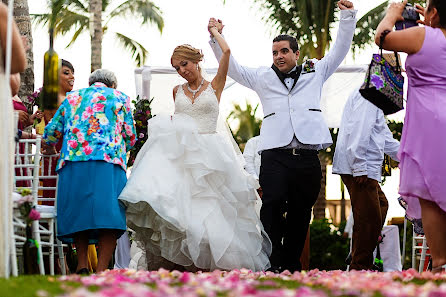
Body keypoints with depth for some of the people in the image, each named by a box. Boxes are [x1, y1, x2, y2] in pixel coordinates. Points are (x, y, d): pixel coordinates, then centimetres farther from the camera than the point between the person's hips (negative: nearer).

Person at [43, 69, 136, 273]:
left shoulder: (73, 97, 25)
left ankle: (81, 266, 0)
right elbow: (130, 137, 18)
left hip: (73, 163, 3)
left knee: (79, 212, 8)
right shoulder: (119, 98, 20)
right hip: (109, 164, -3)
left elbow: (51, 130, 21)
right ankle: (101, 270, -17)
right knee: (109, 217, -7)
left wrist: (49, 147, 42)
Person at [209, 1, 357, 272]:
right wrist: (216, 38, 16)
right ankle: (273, 264, -18)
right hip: (275, 155, -1)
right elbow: (231, 67, 24)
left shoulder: (315, 72, 20)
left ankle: (291, 265, 12)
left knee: (301, 212, 4)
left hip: (307, 157, 1)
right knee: (273, 204, -19)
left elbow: (340, 50, 21)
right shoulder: (262, 77, 20)